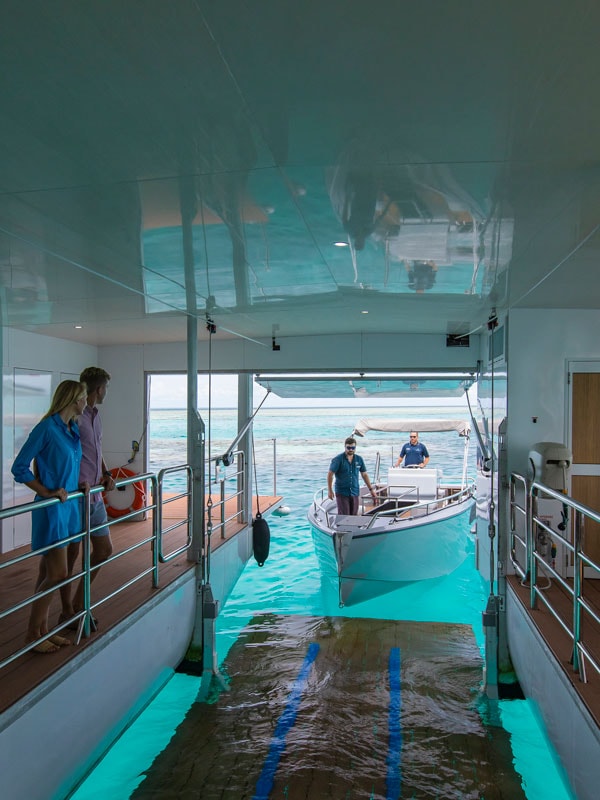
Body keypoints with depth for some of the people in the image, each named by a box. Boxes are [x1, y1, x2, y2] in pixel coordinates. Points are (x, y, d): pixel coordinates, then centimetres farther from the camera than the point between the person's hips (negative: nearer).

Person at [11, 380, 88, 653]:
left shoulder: (72, 429, 9)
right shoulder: (46, 428, -15)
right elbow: (19, 468, -13)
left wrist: (77, 483, 6)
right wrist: (47, 492, -16)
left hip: (69, 507, 8)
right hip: (51, 509, -8)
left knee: (49, 573, 14)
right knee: (58, 574, -4)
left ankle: (43, 630, 24)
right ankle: (32, 634, 12)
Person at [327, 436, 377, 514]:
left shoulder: (359, 459, 5)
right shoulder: (338, 459, -8)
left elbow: (364, 474, 14)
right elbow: (330, 474, -6)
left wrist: (371, 489, 14)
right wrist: (330, 490, -9)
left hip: (354, 493, 4)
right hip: (342, 493, -4)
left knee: (354, 516, 6)